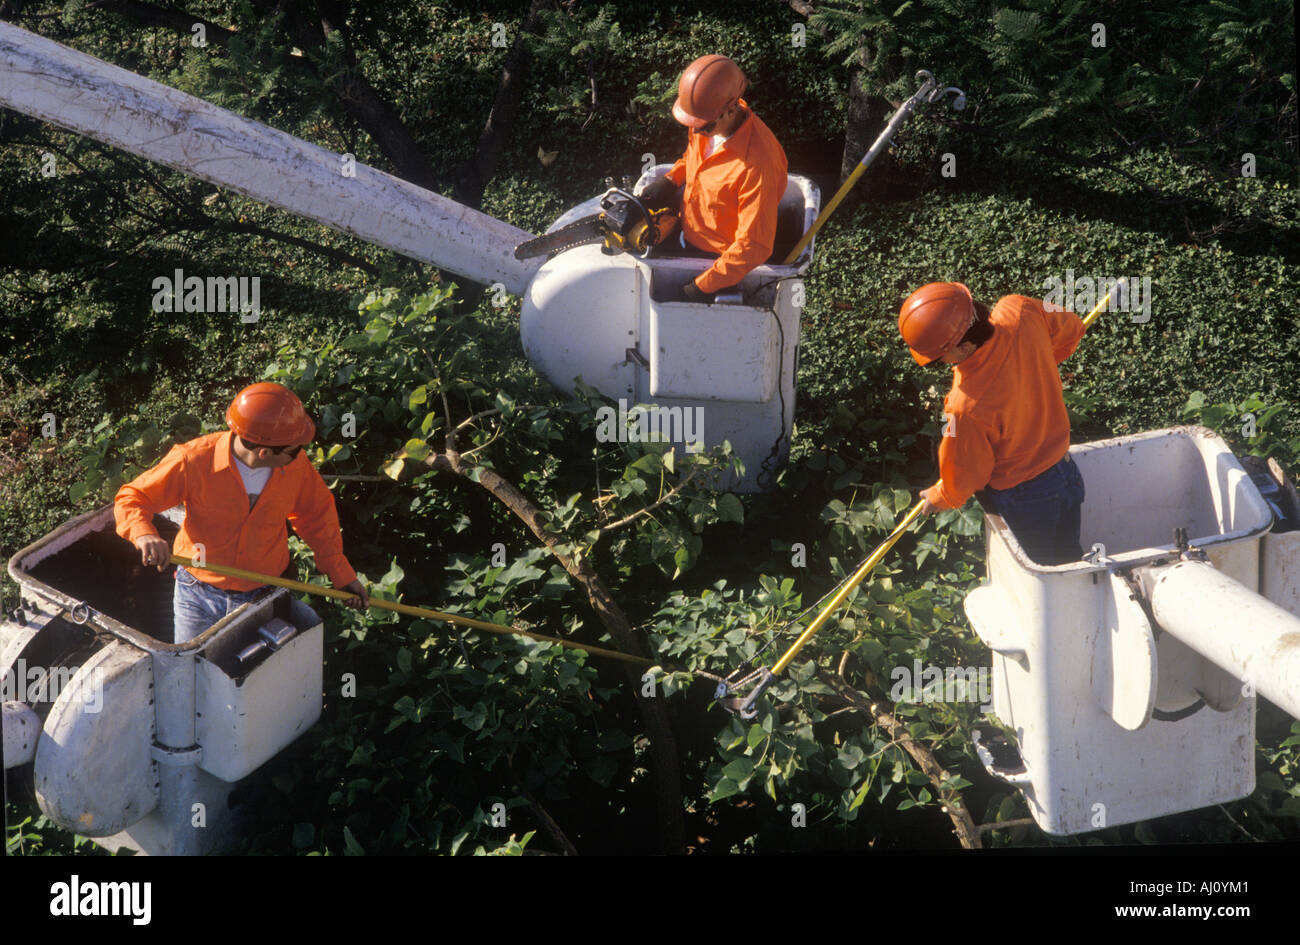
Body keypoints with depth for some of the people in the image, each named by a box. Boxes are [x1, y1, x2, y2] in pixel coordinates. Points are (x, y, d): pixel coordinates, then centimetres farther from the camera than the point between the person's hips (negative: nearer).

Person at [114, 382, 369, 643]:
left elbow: (317, 517, 6)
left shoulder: (295, 465, -12)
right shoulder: (194, 461, -22)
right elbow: (131, 499, -13)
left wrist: (341, 573, 6)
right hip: (199, 597, -2)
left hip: (263, 597, 2)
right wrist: (144, 534, -35)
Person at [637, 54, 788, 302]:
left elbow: (754, 246, -31)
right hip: (688, 239, 8)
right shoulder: (707, 125, -11)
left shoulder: (756, 164, -35)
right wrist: (670, 180, -1)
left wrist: (702, 287, -26)